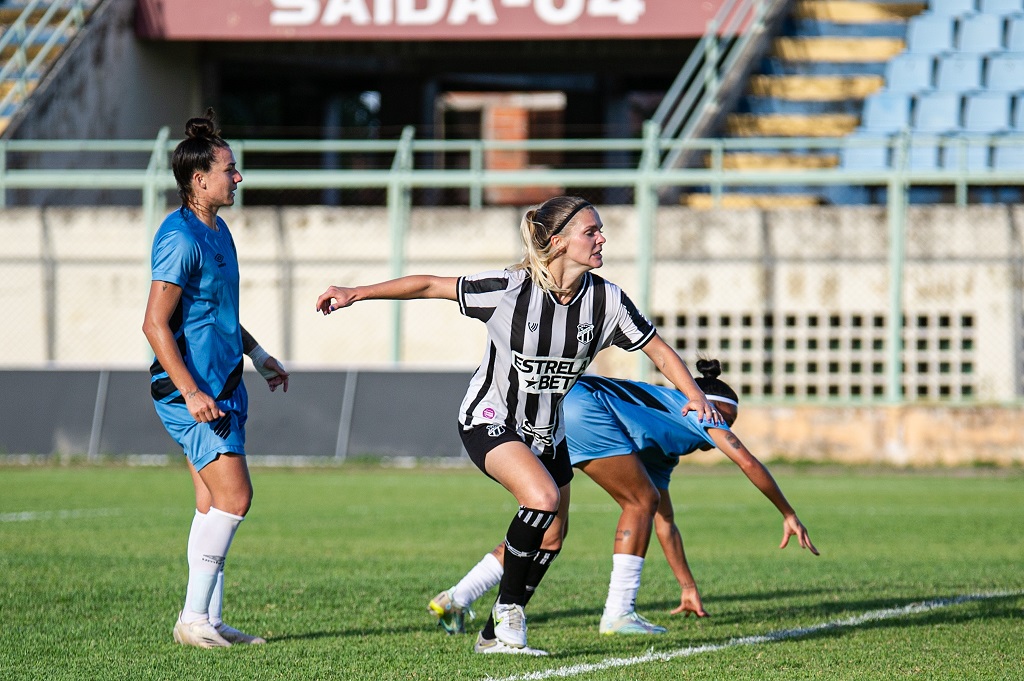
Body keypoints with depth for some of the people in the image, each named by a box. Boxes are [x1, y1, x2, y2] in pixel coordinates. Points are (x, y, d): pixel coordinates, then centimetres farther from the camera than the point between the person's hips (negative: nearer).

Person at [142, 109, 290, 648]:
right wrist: (190, 391, -25)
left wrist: (258, 356, 31)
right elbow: (155, 324, -20)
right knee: (233, 497, -14)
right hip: (192, 388, -10)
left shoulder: (216, 231, 15)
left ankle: (208, 621, 11)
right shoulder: (181, 238, -16)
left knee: (215, 504, 8)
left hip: (221, 383, 10)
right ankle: (193, 618, -9)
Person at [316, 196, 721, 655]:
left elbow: (659, 351, -3)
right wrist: (356, 293, -17)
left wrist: (694, 395, -20)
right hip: (490, 422, -6)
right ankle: (508, 609, -10)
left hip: (546, 432, 6)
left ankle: (496, 634, 25)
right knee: (543, 497, -28)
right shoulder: (508, 289, -24)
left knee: (550, 539, 7)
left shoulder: (605, 300, -12)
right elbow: (429, 286, -16)